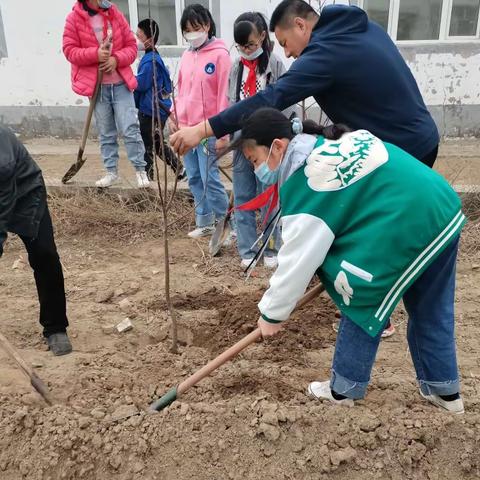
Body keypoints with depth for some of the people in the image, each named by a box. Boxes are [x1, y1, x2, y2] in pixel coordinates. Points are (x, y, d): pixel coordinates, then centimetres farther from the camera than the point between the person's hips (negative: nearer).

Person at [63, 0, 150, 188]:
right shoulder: (74, 18, -2)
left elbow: (131, 45, 4)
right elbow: (69, 50, -4)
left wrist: (116, 59, -15)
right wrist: (95, 53, -20)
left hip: (121, 83, 0)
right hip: (97, 86, 0)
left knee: (130, 128, -5)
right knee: (106, 132, 10)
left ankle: (140, 170, 7)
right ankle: (111, 171, 21)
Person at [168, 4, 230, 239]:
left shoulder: (219, 54, -6)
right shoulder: (187, 55, 14)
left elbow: (224, 94, -11)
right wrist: (173, 116, 10)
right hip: (185, 128, 7)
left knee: (210, 179, -6)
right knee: (195, 179, 10)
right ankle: (204, 223, 20)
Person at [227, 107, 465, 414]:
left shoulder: (304, 184, -12)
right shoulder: (335, 142, 14)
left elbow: (297, 259, -10)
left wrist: (272, 314, 3)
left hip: (406, 231, -9)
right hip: (445, 210, 9)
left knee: (364, 305, 8)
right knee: (431, 311, 21)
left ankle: (345, 389, 22)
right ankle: (444, 389, 36)